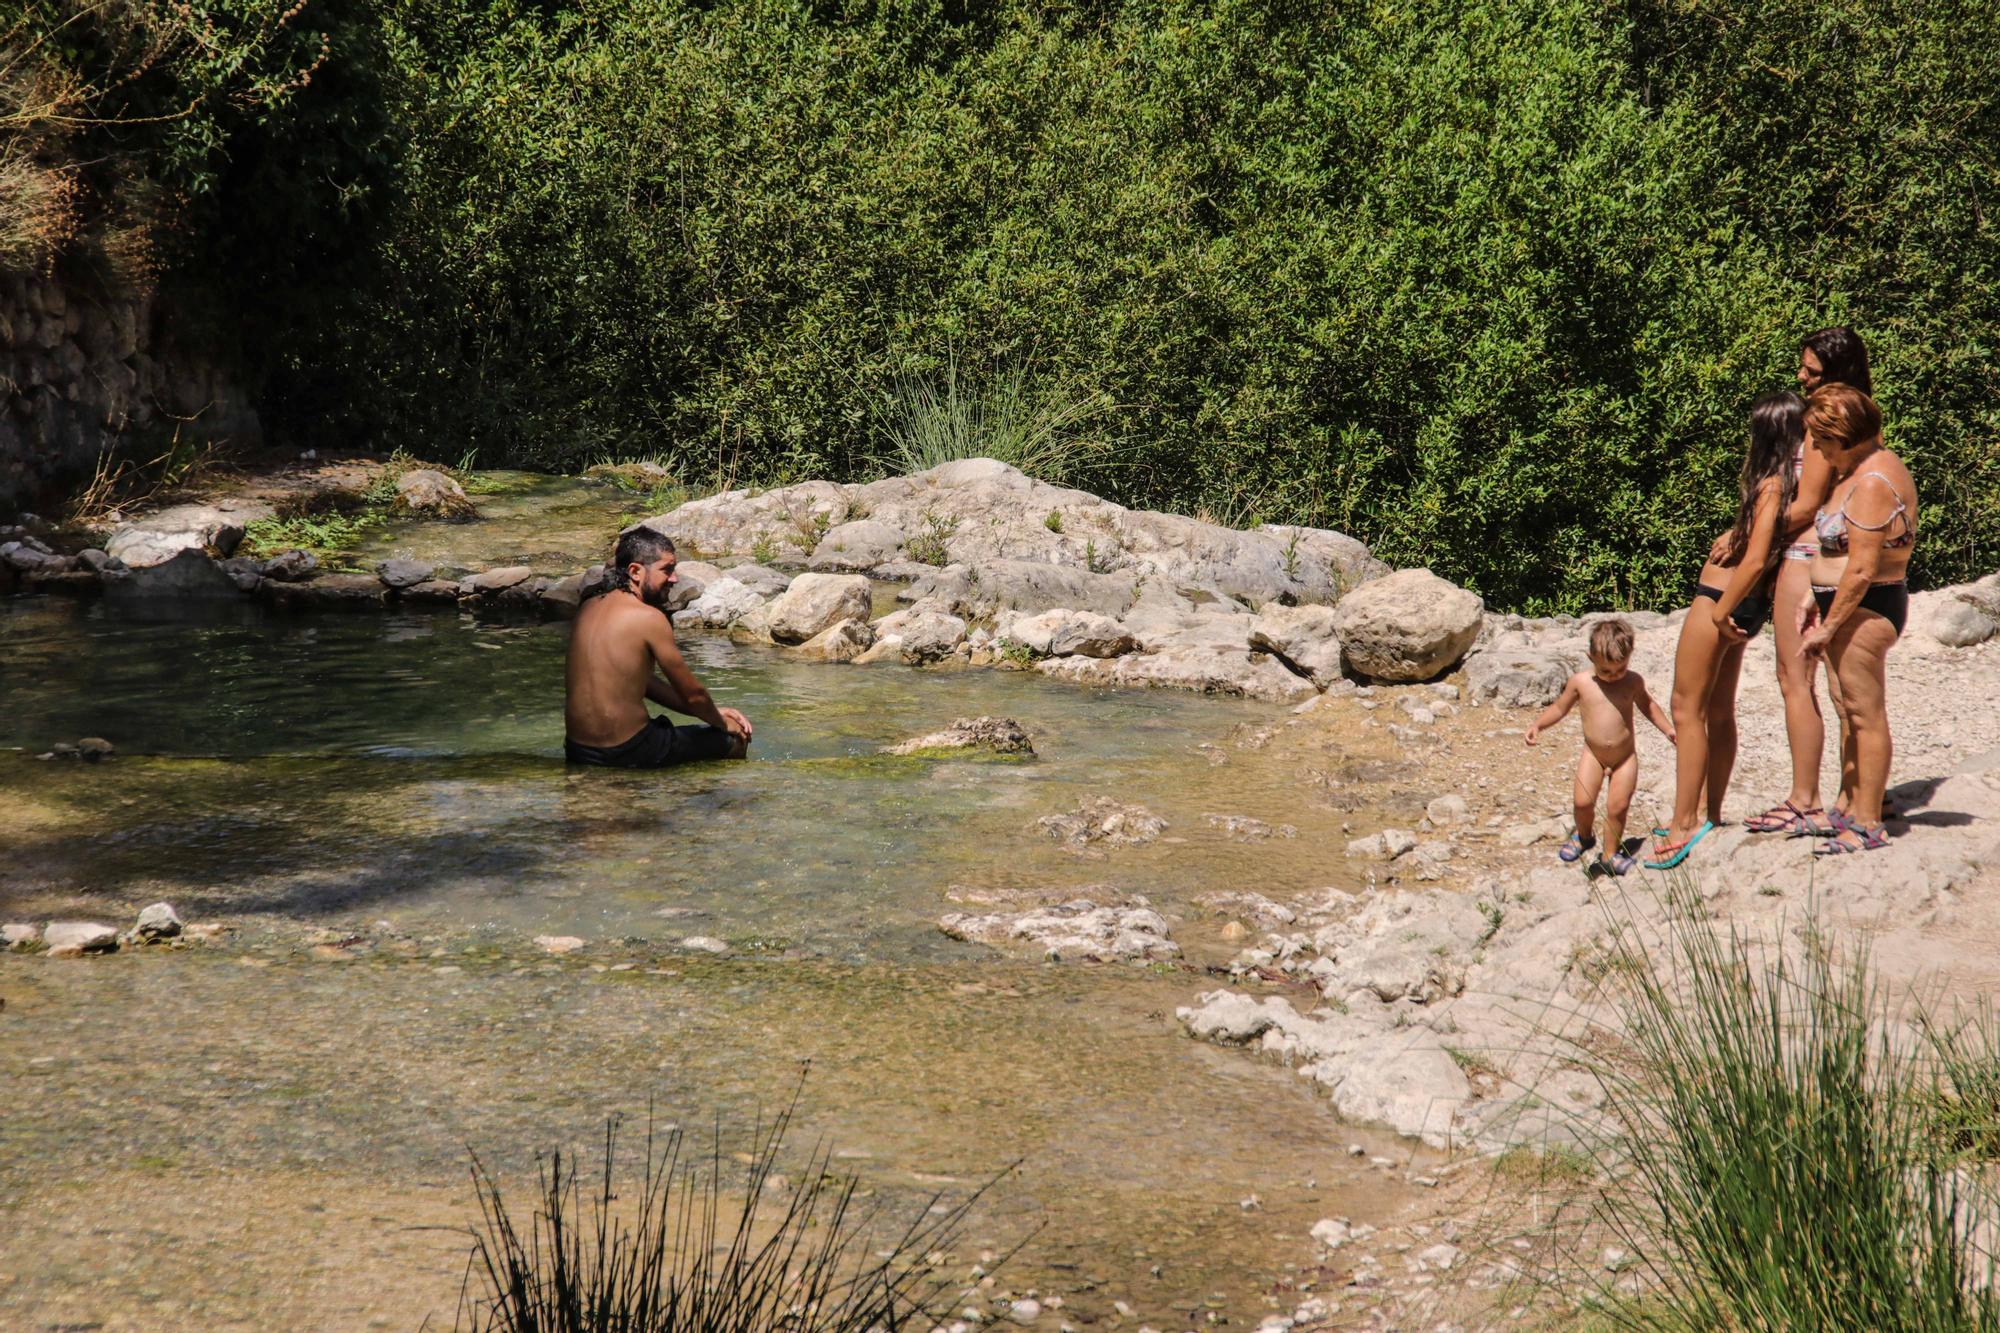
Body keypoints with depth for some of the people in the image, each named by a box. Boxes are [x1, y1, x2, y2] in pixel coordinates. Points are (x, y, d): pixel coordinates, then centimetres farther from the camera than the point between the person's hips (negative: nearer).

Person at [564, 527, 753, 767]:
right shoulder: (649, 618, -15)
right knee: (735, 740, 9)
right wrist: (722, 722, 15)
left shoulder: (590, 607, 9)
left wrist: (713, 713, 18)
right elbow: (692, 693, -7)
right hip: (626, 753, -8)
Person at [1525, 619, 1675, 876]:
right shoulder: (1580, 682, -6)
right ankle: (1583, 836, 18)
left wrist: (1667, 728, 13)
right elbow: (1560, 708, 7)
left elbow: (1646, 704, 18)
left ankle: (1610, 854, 13)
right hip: (1593, 755, -1)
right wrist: (1538, 724, -7)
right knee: (1583, 801, -14)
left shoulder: (1633, 681, -2)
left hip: (1625, 756, 1)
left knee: (1618, 806, -6)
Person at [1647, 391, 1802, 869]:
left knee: (1687, 708, -4)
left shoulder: (1772, 485, -21)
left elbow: (1755, 560, -25)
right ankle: (1710, 817, 24)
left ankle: (1685, 824, -5)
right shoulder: (1790, 479, 5)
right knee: (1719, 712, 16)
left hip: (1722, 598, -9)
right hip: (1743, 606, 9)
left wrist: (1721, 613, -17)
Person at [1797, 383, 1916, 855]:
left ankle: (1868, 825, 1)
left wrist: (1827, 628, -18)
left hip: (1865, 609, -11)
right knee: (1847, 711, 17)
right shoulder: (1860, 471, 12)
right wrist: (1815, 600, 14)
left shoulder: (1873, 484, -21)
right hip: (1846, 606, 11)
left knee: (1866, 714, -4)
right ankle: (1847, 808, 28)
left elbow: (1861, 570, -23)